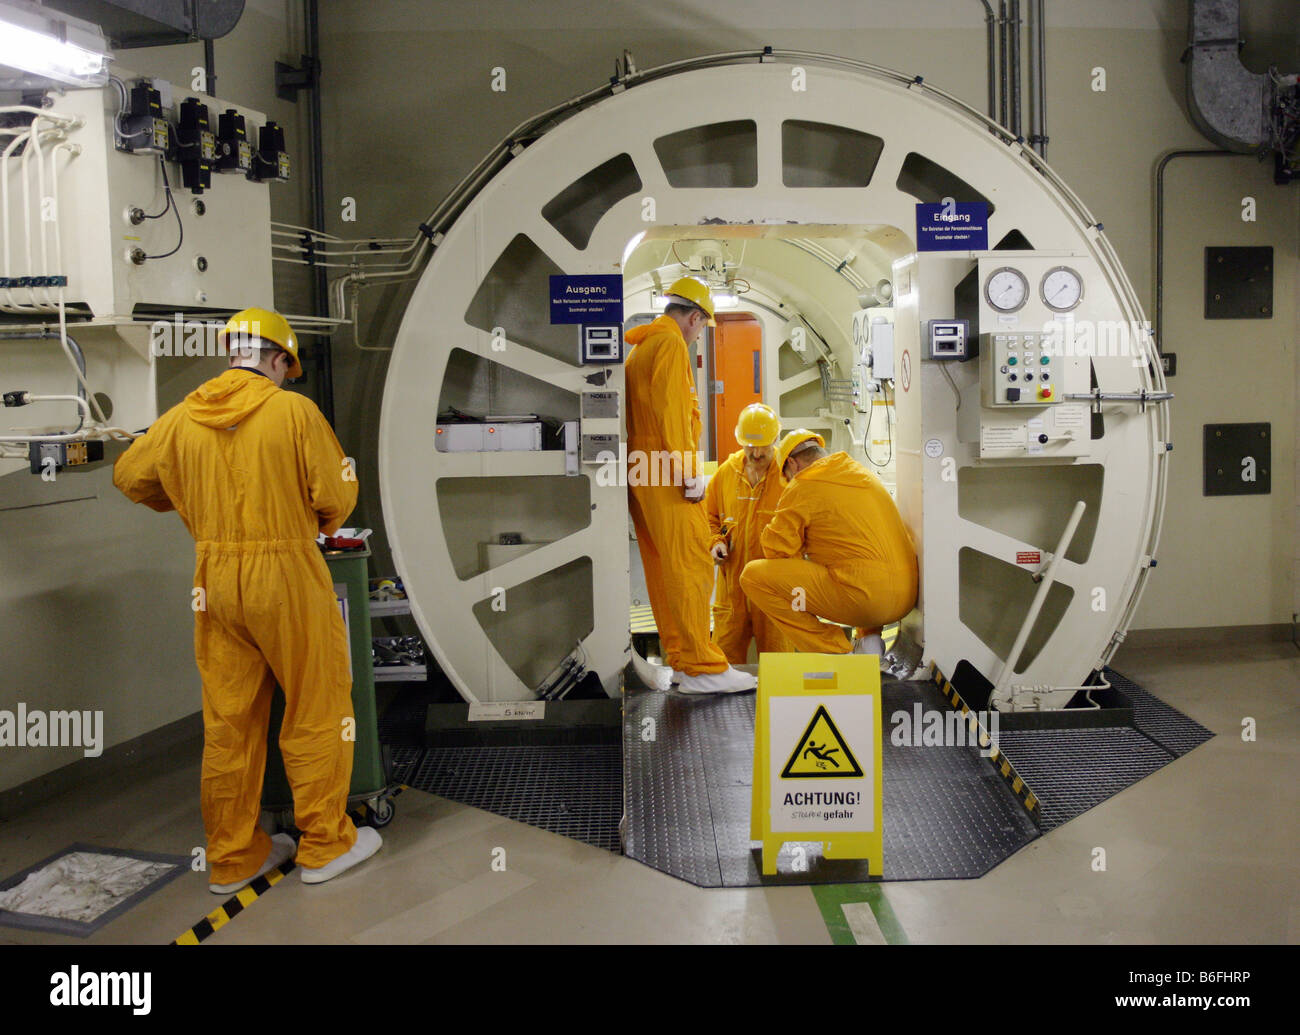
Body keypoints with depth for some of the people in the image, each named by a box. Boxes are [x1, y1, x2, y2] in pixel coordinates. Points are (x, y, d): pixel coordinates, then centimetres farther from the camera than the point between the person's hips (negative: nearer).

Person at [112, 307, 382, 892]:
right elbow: (337, 494, -10)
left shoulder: (183, 417, 4)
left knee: (228, 721, 12)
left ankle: (232, 858, 24)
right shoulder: (293, 410, -9)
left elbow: (129, 476, 17)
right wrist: (319, 525, 12)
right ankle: (325, 844, 18)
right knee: (316, 711, 9)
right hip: (287, 577, -5)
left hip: (215, 579, 5)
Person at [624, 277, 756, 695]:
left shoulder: (639, 347, 23)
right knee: (690, 564, -12)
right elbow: (670, 409, -17)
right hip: (666, 473, -10)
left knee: (663, 568, 10)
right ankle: (700, 667, -14)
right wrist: (688, 471, -18)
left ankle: (679, 660, 15)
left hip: (644, 472, 10)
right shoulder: (670, 343, -7)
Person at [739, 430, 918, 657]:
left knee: (753, 575, -5)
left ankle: (832, 650, -1)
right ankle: (869, 637, 19)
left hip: (866, 600, -8)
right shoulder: (865, 474, 20)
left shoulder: (803, 486, -2)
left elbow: (776, 549, 0)